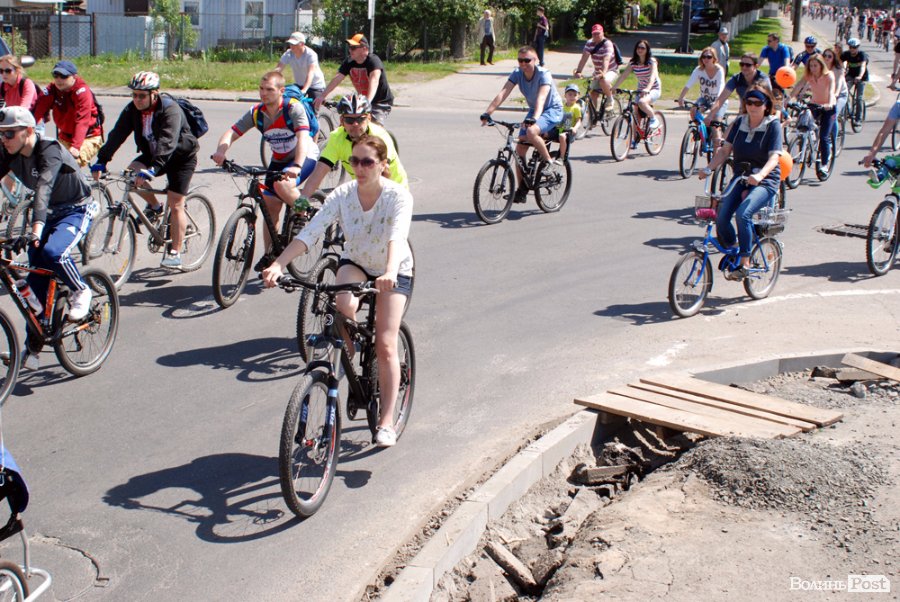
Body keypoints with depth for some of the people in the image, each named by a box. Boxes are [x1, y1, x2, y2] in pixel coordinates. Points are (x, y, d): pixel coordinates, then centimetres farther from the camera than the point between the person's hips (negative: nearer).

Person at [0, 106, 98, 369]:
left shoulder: (50, 150, -27)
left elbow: (43, 189, -40)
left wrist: (35, 230, -53)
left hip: (77, 211, -7)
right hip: (48, 213, 7)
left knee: (53, 252, -34)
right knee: (36, 278, 0)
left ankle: (81, 291, -4)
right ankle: (33, 345, 11)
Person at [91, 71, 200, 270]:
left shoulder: (170, 110, -29)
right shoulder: (132, 110, -10)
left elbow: (167, 143, -41)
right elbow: (117, 135, -17)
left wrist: (152, 170, -53)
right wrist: (101, 161, -28)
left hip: (181, 156, -6)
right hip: (152, 154, 6)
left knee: (175, 205, -10)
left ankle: (175, 253, -2)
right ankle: (154, 207, 3)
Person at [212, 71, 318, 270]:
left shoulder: (294, 108, -23)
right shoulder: (256, 113, -9)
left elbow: (303, 137, -36)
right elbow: (232, 133, -14)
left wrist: (297, 166, -52)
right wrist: (221, 151, -36)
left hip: (305, 156, -6)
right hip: (279, 160, 6)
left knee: (282, 185, -34)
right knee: (270, 206, 1)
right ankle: (269, 254, 13)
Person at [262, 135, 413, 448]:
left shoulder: (398, 196, -26)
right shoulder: (343, 194, -18)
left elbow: (397, 235, -44)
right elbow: (310, 232, -28)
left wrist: (390, 272, -63)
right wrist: (278, 264, -43)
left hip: (394, 270, -2)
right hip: (354, 263, 2)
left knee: (385, 345, -11)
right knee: (345, 306, -33)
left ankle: (386, 422, -2)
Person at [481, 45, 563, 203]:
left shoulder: (544, 74, -25)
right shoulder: (517, 74, -10)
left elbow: (541, 97, -39)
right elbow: (502, 93, -21)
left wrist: (534, 119, -56)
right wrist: (487, 113, -35)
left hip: (552, 110, -6)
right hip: (534, 111, 6)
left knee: (531, 132, -36)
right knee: (520, 149, -3)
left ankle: (549, 162, -13)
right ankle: (522, 189, 9)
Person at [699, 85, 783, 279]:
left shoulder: (773, 125, -6)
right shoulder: (740, 122, 7)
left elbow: (774, 157, -17)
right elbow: (725, 150, 6)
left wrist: (760, 175, -35)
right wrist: (708, 168, -11)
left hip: (765, 181, -5)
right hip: (740, 179, 5)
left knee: (743, 213, -30)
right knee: (721, 216, -16)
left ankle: (744, 263, -21)